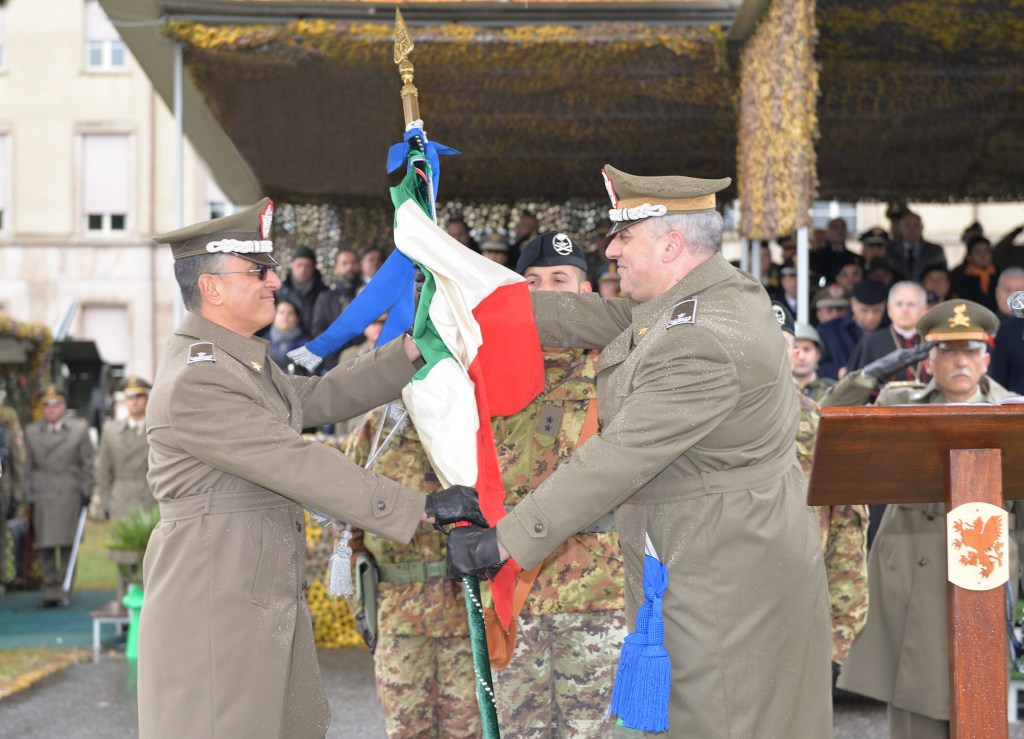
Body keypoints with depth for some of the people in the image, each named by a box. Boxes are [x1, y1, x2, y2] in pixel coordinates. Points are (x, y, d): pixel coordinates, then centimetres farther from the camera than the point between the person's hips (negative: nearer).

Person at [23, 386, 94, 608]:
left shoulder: (79, 429, 7)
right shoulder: (31, 432, 14)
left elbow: (88, 463, 6)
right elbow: (28, 467, 14)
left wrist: (85, 492, -1)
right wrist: (29, 496, 7)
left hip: (70, 496, -2)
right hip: (43, 497, 2)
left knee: (68, 545, -1)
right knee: (45, 547, 0)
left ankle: (64, 591, 5)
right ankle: (50, 591, 6)